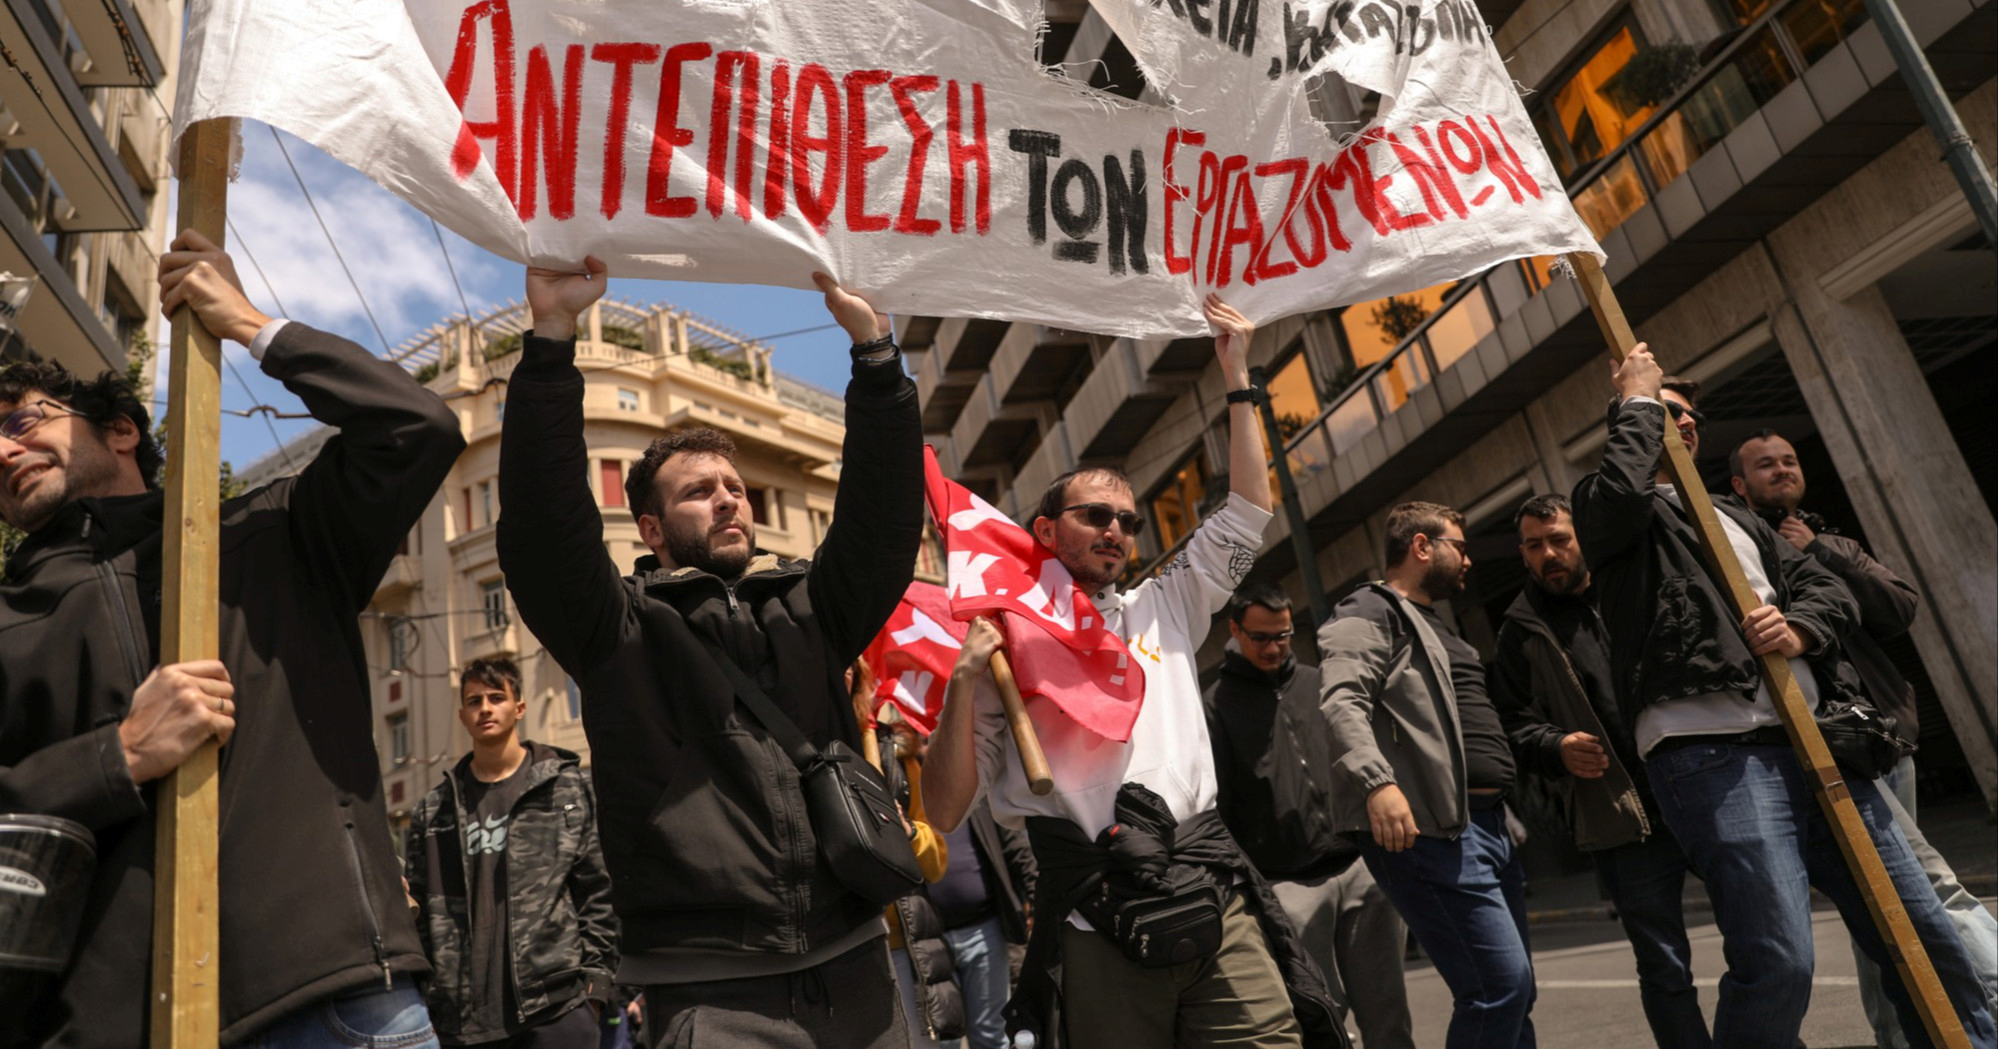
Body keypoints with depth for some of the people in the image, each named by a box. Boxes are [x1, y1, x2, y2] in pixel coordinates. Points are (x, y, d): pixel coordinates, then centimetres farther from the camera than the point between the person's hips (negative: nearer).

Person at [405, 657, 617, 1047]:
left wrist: (595, 978, -5)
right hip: (462, 1014, 3)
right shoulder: (432, 811, 12)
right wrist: (421, 997, 6)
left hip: (557, 1004, -3)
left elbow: (598, 891, 2)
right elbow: (418, 908, 13)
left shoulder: (569, 788, 4)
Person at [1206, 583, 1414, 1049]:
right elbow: (1215, 806, -5)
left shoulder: (1317, 683, 13)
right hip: (1288, 886, -4)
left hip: (1359, 867, 4)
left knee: (1387, 1009, 6)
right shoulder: (1216, 706, -1)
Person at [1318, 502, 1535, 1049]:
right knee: (1501, 983, -14)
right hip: (1433, 830, -10)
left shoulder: (1436, 627, 27)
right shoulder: (1370, 613, -5)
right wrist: (1378, 781, -36)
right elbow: (1343, 702, -22)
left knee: (1515, 992, 13)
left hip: (1489, 824, 10)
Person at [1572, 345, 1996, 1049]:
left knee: (1925, 938, 8)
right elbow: (1623, 490, -17)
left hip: (1811, 743, 8)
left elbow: (1828, 588, 21)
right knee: (1778, 964, -17)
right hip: (1710, 755, -7)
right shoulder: (1608, 510, 8)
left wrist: (1800, 628, -3)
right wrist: (1637, 400, 0)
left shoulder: (1736, 520, 30)